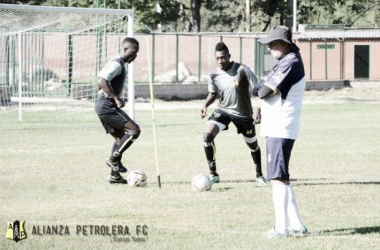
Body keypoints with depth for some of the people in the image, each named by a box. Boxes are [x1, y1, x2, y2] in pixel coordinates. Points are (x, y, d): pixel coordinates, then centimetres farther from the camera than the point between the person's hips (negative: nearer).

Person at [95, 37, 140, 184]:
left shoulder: (119, 64, 18)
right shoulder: (117, 64, -14)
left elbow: (100, 81, 26)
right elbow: (102, 81, -27)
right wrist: (117, 98, -27)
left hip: (104, 106, 11)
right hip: (107, 105, -11)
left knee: (120, 138, 13)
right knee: (134, 130, -14)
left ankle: (115, 176, 14)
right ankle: (114, 159, -8)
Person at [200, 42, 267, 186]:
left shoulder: (242, 70, -19)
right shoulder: (214, 76, -7)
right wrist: (205, 105, -8)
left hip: (243, 114, -2)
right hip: (223, 110, 2)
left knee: (253, 145, 12)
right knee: (207, 135, -22)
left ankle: (259, 175, 39)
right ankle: (213, 174, -13)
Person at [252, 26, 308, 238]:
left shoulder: (291, 64, -15)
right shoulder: (286, 62, 18)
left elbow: (264, 91, -18)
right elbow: (264, 89, 15)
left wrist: (258, 90, 2)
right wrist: (263, 89, -4)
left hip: (281, 129, -11)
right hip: (277, 127, 11)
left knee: (278, 178, -11)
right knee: (281, 179, 13)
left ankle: (281, 228, -12)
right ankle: (297, 226, 15)